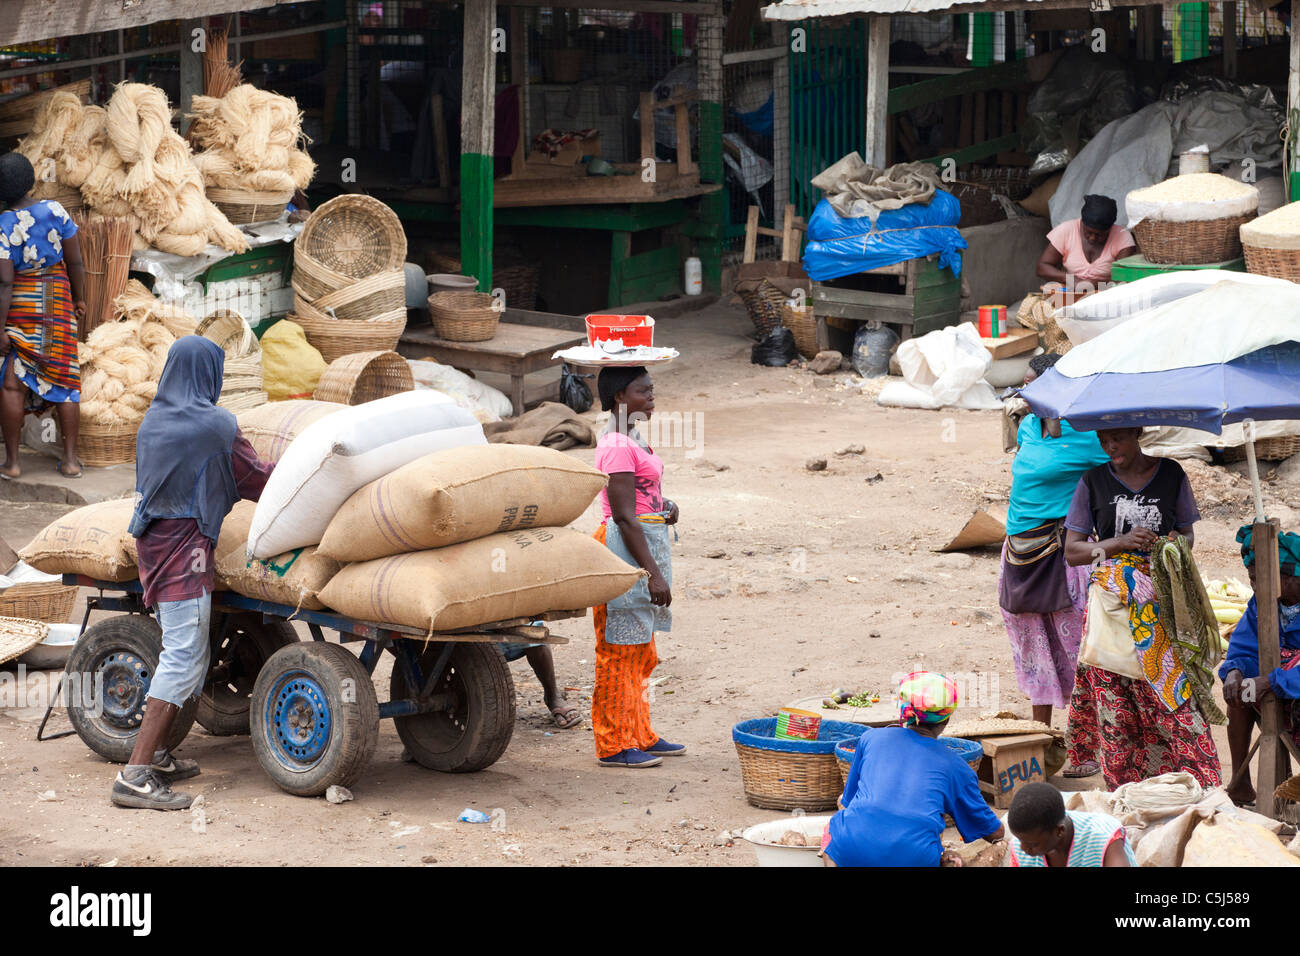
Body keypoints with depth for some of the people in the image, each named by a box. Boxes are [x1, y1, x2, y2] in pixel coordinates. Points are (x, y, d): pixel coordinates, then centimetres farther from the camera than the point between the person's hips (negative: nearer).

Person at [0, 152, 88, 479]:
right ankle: (70, 459, 8)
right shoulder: (54, 211, -7)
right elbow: (75, 261, -2)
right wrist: (79, 299, 12)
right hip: (57, 302, 3)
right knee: (64, 380, 9)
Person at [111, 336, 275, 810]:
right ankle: (136, 775, -18)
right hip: (187, 545, -9)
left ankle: (156, 755, 22)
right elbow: (255, 480, -2)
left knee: (179, 654, 19)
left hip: (152, 541, 9)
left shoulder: (152, 422, 11)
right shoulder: (214, 425, -11)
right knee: (184, 659, -10)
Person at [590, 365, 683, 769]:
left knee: (640, 651, 16)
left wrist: (665, 509, 3)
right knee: (620, 651, -4)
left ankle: (639, 735, 25)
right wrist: (653, 573, -23)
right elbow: (624, 516, -21)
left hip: (649, 538, 10)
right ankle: (614, 745, 1)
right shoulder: (617, 447, -17)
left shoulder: (633, 440, 13)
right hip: (625, 548, -10)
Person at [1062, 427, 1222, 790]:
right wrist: (1121, 543, -12)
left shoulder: (1171, 474, 7)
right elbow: (1072, 551, 3)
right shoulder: (1093, 481, 5)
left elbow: (1188, 533, 16)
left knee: (1177, 694, -8)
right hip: (1112, 603, 0)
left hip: (1163, 601, 0)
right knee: (1116, 705, -5)